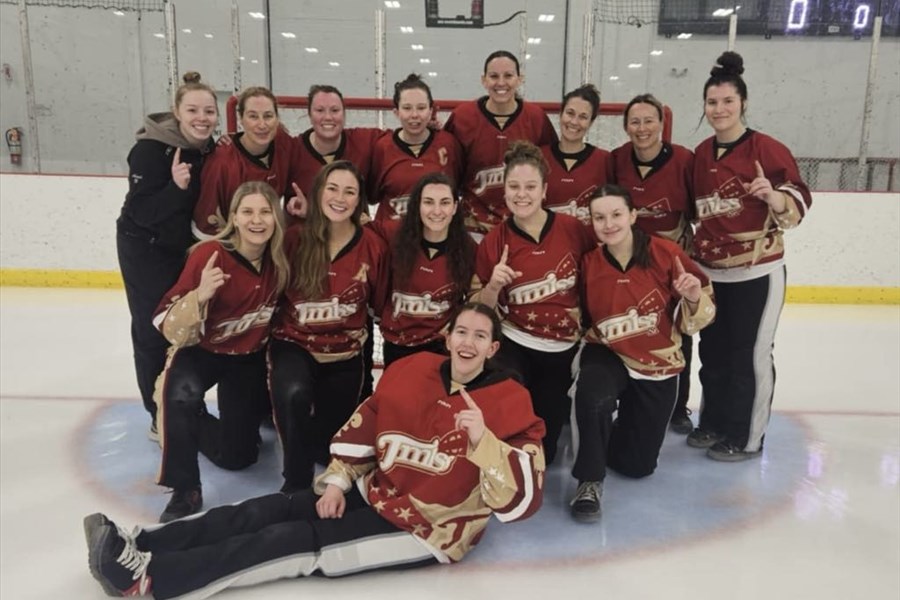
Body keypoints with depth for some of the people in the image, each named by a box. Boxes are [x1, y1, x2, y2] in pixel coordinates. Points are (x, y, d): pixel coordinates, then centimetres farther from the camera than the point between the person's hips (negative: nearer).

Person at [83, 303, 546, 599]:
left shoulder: (509, 403, -14)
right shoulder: (409, 370, 0)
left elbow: (522, 501, -21)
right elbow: (362, 429, 9)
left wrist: (483, 441, -34)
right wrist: (337, 481, 0)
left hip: (429, 530, -6)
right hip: (375, 492, 6)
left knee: (299, 541, -18)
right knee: (273, 511, -9)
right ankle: (138, 543, -10)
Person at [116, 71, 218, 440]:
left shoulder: (211, 150, -3)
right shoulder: (151, 150, -23)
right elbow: (142, 212, -26)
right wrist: (176, 187, -39)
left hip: (187, 246, 6)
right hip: (145, 249, -6)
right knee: (153, 331, -1)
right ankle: (161, 416, 14)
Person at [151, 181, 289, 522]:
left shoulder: (280, 257, -14)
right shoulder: (210, 254, -27)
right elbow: (171, 329, -27)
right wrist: (200, 296, -46)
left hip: (250, 357, 4)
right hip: (201, 351, -3)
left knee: (237, 455, 6)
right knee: (180, 394, -39)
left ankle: (198, 427, 39)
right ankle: (185, 490, -19)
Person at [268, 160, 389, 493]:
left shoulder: (373, 246, -8)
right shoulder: (295, 239, -11)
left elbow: (380, 304, 4)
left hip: (345, 352, 2)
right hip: (295, 344, -2)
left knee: (329, 449, 9)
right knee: (294, 394, -37)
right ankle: (297, 482, -14)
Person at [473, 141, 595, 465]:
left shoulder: (573, 229, -10)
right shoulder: (494, 241, -10)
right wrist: (494, 285, -23)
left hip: (562, 349, 2)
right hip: (514, 345, -1)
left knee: (543, 450, 11)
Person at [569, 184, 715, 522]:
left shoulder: (665, 253, -16)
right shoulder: (588, 264, -11)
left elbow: (695, 320, -7)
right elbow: (581, 320, 3)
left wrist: (694, 298, -26)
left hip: (658, 366, 1)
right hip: (607, 356, 0)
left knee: (637, 465, 8)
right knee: (593, 396, -37)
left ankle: (621, 429, 43)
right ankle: (590, 481, -13)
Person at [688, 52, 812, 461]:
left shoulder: (768, 149, -11)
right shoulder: (700, 154, 6)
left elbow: (800, 200, -11)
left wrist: (775, 198, -30)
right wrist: (688, 252, 13)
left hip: (756, 272, -6)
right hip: (708, 271, 6)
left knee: (751, 355, 4)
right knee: (713, 350, 15)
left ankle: (747, 437, 18)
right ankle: (713, 423, 32)